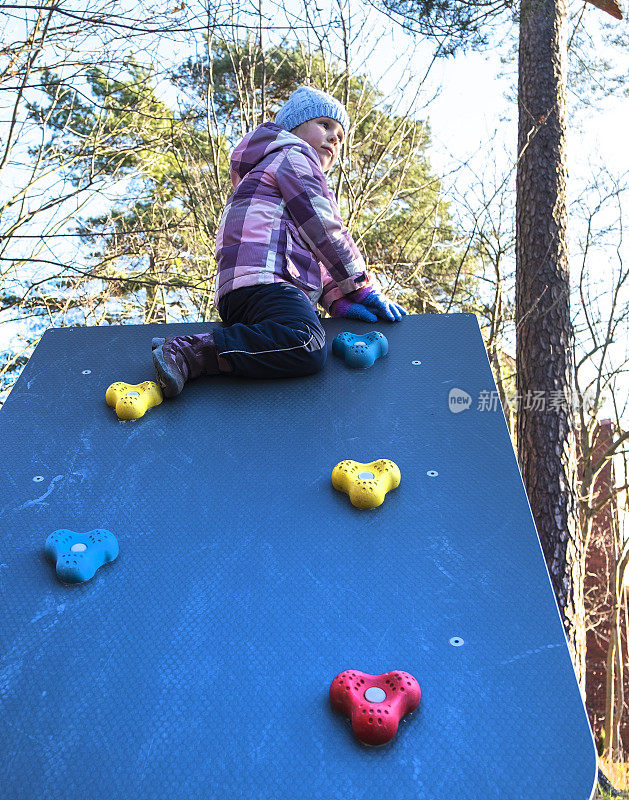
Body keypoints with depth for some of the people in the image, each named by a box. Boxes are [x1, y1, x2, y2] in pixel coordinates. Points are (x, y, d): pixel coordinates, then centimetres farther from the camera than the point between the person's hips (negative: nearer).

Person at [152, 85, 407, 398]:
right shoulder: (294, 154, 14)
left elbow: (310, 252, 34)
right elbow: (322, 230, 2)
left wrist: (337, 300, 17)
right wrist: (361, 287, 8)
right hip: (263, 278, -11)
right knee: (307, 347, -33)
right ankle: (187, 353, -30)